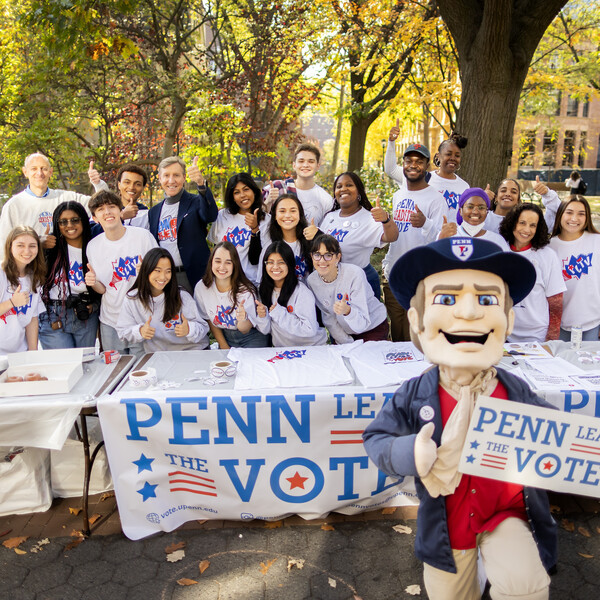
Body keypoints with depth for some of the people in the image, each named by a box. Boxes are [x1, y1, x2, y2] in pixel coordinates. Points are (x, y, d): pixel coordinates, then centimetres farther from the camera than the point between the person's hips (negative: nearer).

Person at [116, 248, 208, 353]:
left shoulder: (182, 297, -4)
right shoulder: (132, 299, 1)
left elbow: (202, 328, -4)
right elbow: (123, 332, 5)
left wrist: (189, 330, -26)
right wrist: (140, 331, -16)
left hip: (192, 351, -4)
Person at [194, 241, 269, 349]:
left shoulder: (246, 290, -20)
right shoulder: (201, 288, -11)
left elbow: (245, 330, -18)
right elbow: (210, 320, 3)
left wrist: (243, 319, -40)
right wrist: (224, 346, -4)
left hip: (252, 336, -3)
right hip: (225, 337, 3)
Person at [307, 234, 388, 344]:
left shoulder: (355, 274, -27)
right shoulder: (311, 281, -14)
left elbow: (361, 324, -31)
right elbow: (328, 318, -2)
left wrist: (347, 311, -50)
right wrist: (346, 343, -8)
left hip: (374, 327, -3)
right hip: (345, 333, 4)